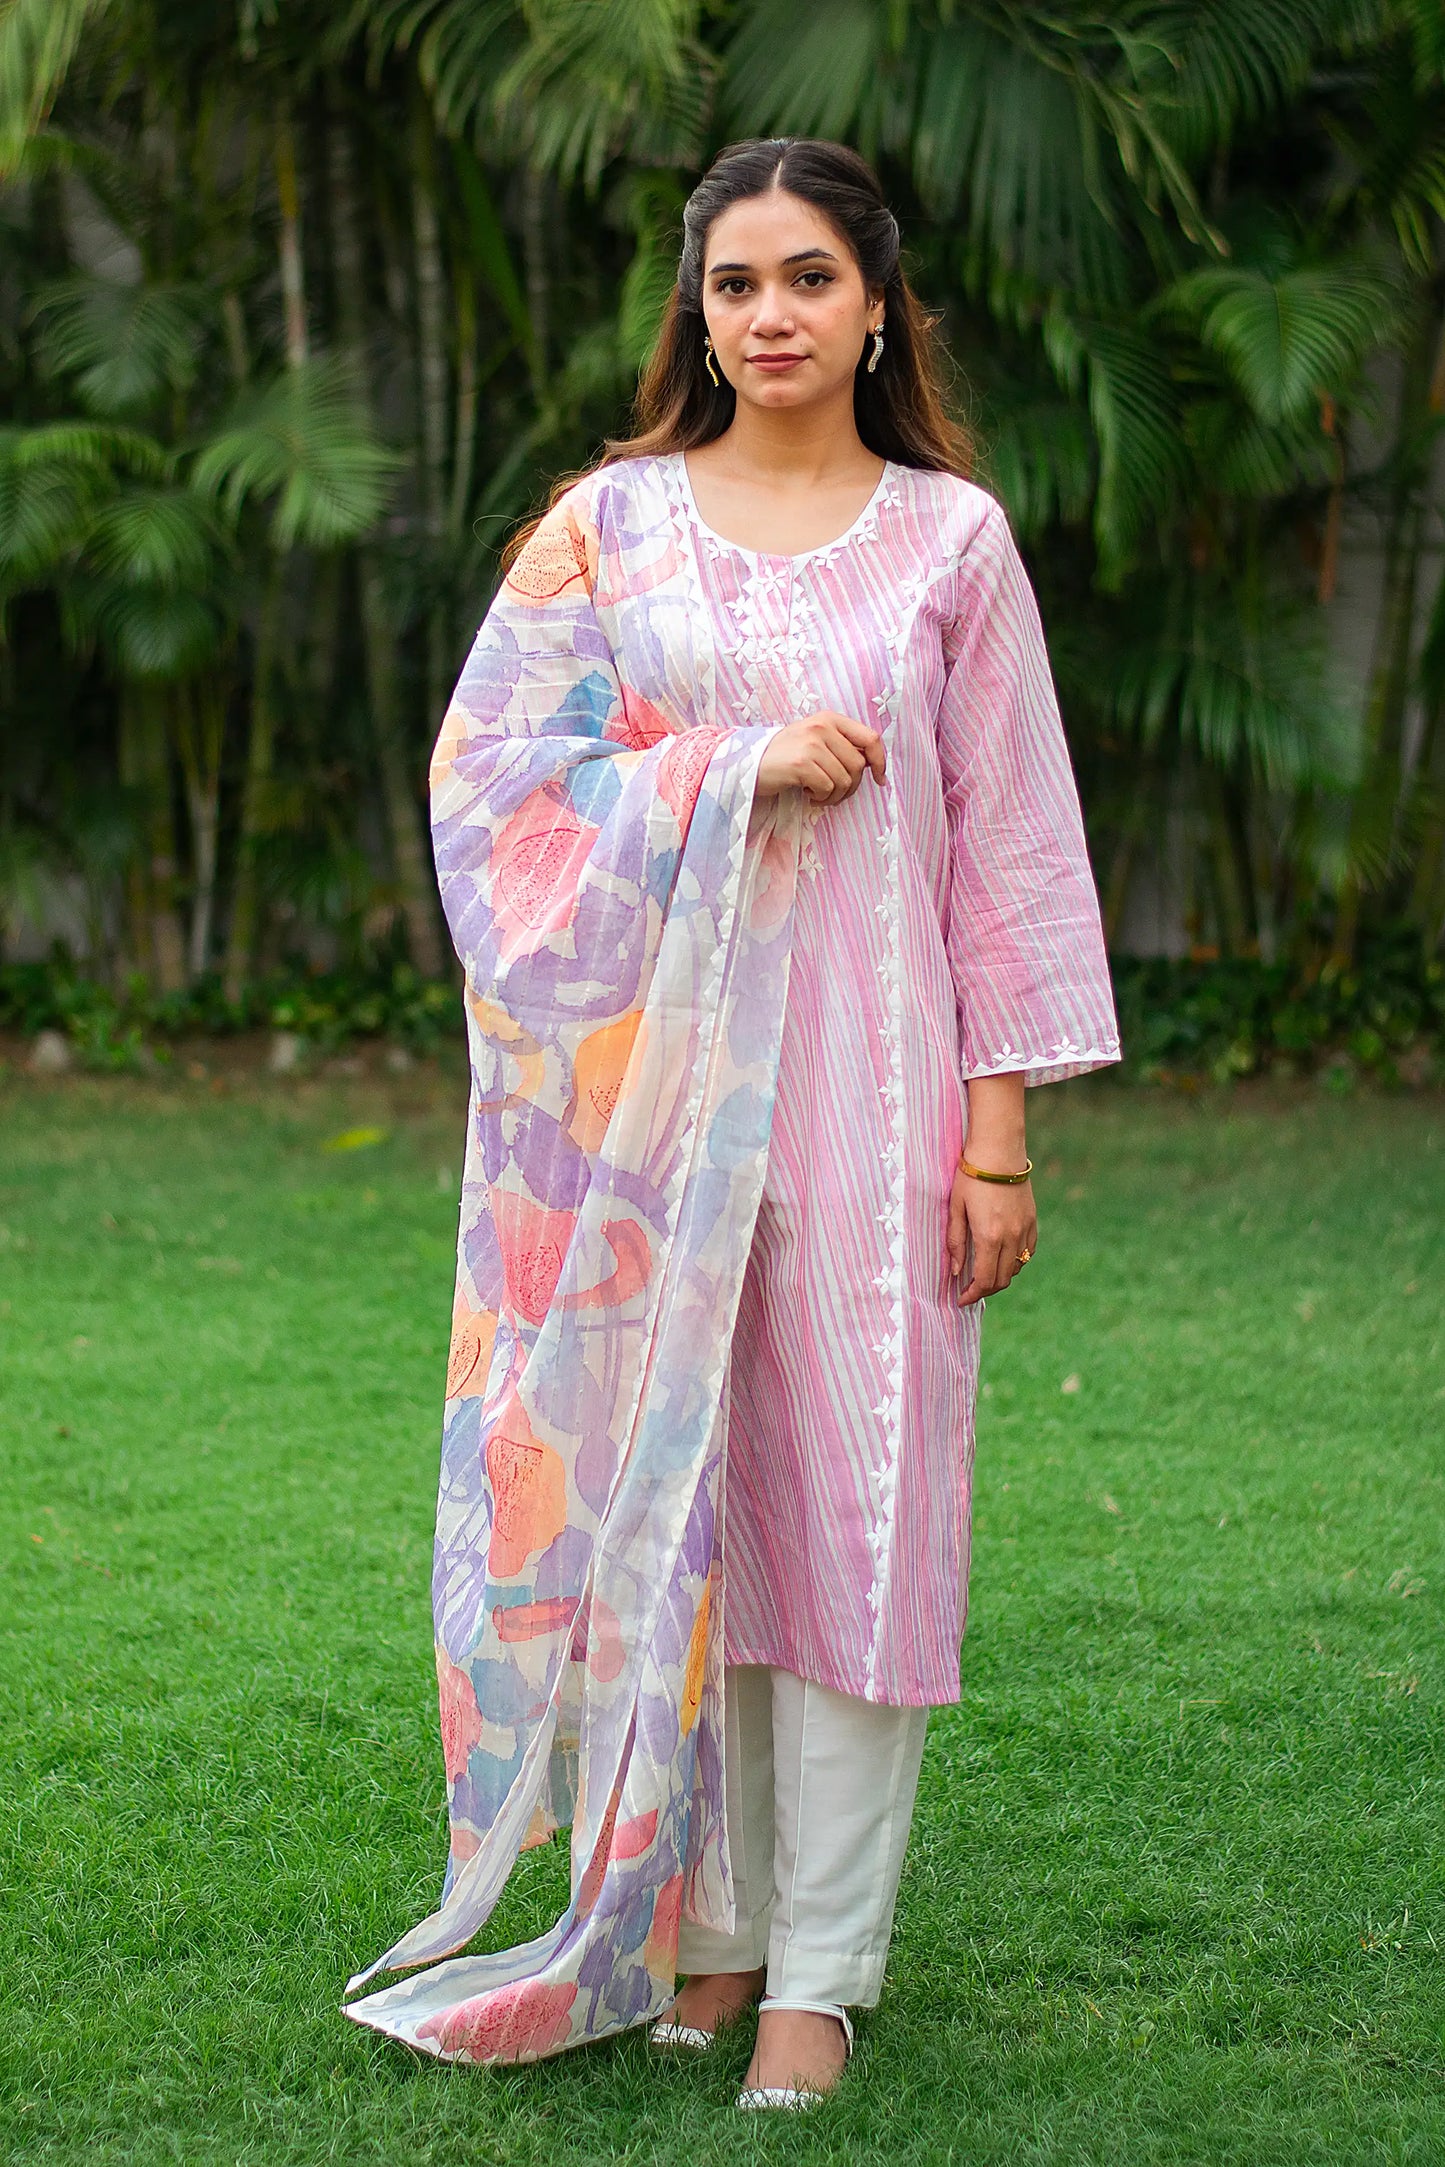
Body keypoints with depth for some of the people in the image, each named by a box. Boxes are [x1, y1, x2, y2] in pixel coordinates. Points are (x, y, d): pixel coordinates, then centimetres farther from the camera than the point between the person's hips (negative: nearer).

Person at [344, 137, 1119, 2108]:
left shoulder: (951, 540, 5)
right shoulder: (608, 522, 6)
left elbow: (1008, 839, 4)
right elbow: (491, 769, 0)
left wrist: (1000, 1128, -1)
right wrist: (738, 768, -12)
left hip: (864, 1074, -1)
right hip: (652, 1072, 1)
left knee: (852, 1495, -2)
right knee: (674, 1485, 4)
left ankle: (824, 1965, 6)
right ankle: (716, 1910, 17)